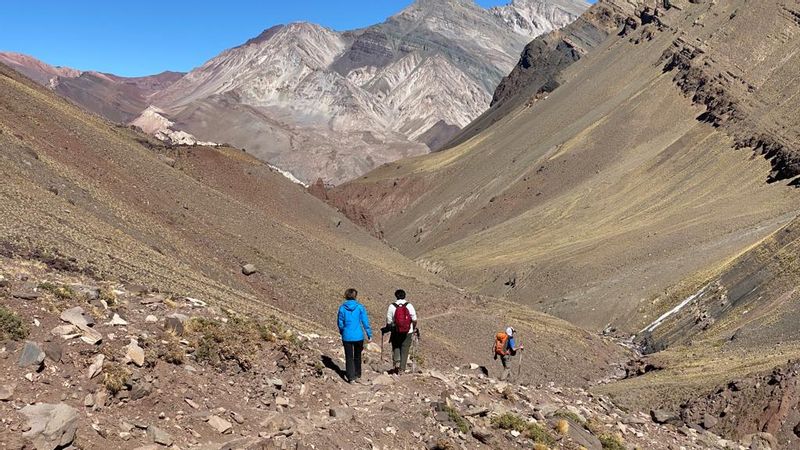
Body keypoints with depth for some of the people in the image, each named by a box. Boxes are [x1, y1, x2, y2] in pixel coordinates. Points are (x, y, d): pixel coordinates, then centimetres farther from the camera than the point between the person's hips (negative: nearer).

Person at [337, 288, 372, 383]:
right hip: (358, 336, 1)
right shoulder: (360, 307, -7)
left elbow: (340, 323, 0)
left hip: (347, 337, -1)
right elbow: (365, 322, -7)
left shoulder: (342, 308, -6)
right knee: (357, 356, 19)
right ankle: (357, 376, 27)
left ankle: (351, 378, 4)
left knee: (349, 357, 9)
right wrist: (369, 335, 0)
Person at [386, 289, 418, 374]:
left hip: (396, 332, 0)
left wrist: (388, 328, 14)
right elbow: (414, 320, -4)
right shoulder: (409, 306, -4)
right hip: (408, 332, 0)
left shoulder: (391, 306, -6)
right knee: (405, 350, 8)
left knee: (396, 348, 17)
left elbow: (389, 322, -5)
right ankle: (402, 368, 8)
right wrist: (414, 328, 12)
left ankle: (396, 362, -5)